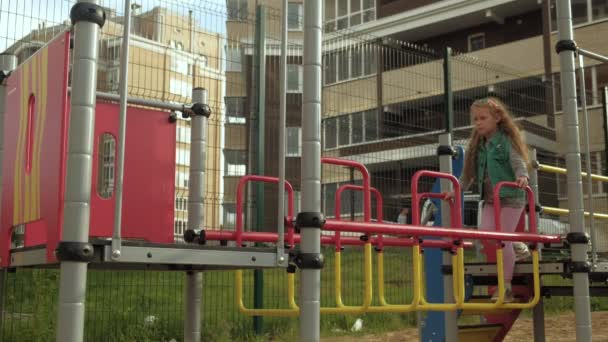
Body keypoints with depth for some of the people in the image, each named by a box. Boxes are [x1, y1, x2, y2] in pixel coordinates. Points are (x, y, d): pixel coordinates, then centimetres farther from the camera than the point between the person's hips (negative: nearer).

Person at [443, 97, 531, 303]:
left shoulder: (506, 141, -5)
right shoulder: (478, 146, 14)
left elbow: (519, 162, -17)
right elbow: (469, 173, 18)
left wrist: (522, 177, -37)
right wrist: (456, 191, 10)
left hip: (510, 196, -6)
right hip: (490, 199, 6)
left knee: (502, 239, -9)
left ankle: (505, 286, 1)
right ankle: (517, 247, 15)